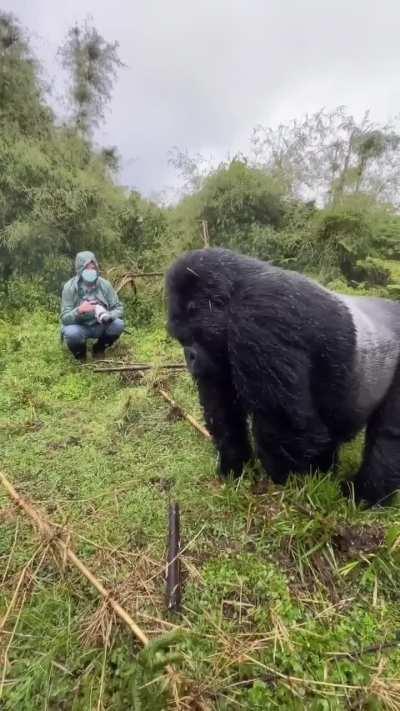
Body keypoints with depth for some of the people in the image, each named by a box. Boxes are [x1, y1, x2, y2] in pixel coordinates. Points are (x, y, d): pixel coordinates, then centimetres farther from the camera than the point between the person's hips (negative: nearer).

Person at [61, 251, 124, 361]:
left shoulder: (104, 284, -11)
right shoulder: (69, 287, -17)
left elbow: (119, 308, -9)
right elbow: (65, 318, -19)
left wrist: (108, 316, -32)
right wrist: (79, 310, -41)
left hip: (100, 326, 2)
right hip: (80, 327, -2)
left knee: (118, 324, -26)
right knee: (71, 333, -35)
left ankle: (99, 348, 5)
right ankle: (80, 352, 3)